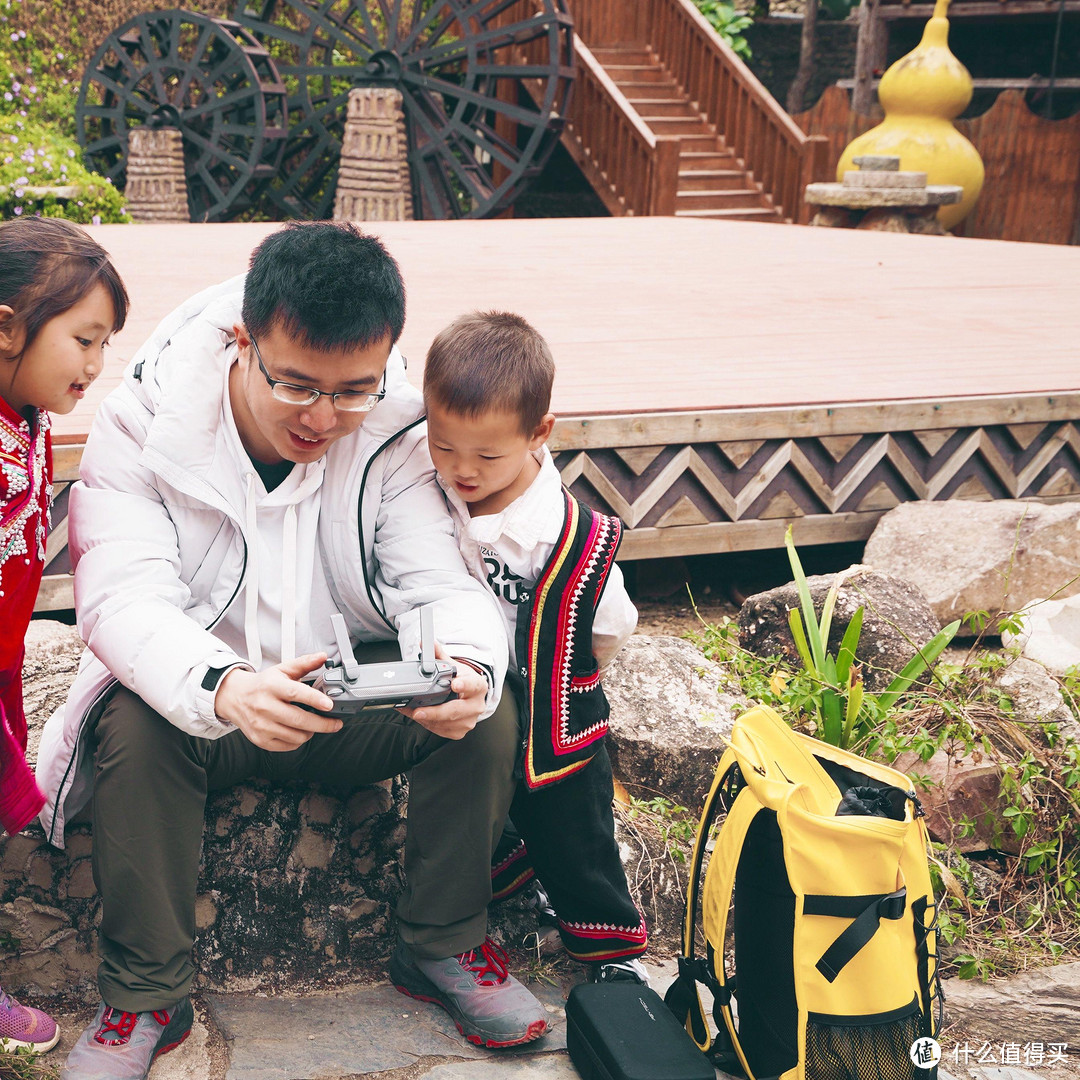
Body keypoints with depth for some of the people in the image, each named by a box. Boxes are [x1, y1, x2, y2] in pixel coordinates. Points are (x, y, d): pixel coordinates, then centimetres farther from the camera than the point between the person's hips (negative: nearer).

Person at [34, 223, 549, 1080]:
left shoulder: (397, 435, -12)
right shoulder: (144, 426, -18)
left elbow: (442, 582, -16)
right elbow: (124, 598, -28)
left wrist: (466, 668, -42)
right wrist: (224, 689, -50)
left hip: (359, 695, 2)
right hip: (196, 698, -1)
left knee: (488, 714, -23)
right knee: (133, 729, -33)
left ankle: (445, 947, 0)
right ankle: (143, 1000, -13)